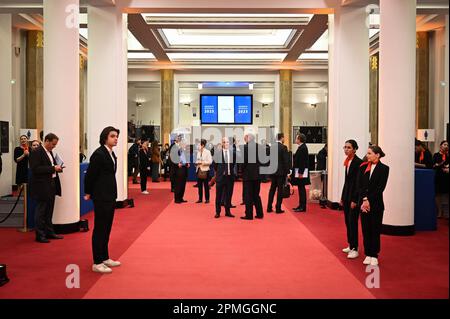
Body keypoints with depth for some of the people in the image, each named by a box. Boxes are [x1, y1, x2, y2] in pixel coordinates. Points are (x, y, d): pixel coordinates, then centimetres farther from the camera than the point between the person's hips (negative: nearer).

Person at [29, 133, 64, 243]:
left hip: (51, 186, 9)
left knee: (49, 211, 16)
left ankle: (49, 232, 25)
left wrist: (57, 168, 3)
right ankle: (40, 235, 8)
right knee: (41, 211, 0)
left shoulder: (50, 152, 13)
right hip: (42, 187, -9)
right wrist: (53, 168, -22)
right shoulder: (36, 152, -13)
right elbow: (35, 169, -21)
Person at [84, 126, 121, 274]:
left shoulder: (111, 154, 10)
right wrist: (88, 193, -3)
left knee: (107, 228, 15)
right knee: (100, 228, -2)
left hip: (110, 195, 9)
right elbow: (90, 175, -13)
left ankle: (105, 258, 26)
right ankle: (97, 263, 6)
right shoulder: (98, 154, -16)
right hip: (101, 197, -9)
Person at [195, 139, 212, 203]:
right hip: (199, 170, 5)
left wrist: (203, 163, -19)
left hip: (205, 170, -5)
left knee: (206, 185, 0)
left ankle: (207, 199, 8)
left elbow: (210, 161, -10)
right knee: (199, 185, 8)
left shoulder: (207, 152, -6)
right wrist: (196, 163, -1)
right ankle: (200, 199, 16)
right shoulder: (198, 152, 10)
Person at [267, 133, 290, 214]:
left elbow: (269, 159, 10)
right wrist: (287, 172, -6)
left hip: (272, 171, 6)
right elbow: (286, 161, -13)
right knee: (280, 189, 1)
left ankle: (269, 207, 15)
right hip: (281, 171, -5)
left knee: (272, 188, 14)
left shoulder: (271, 147, 5)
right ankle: (278, 208, 3)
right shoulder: (283, 147, -11)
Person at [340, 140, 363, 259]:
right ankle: (350, 245, 23)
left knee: (352, 221, -4)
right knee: (347, 221, 12)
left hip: (354, 196, -8)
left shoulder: (358, 162, -14)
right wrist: (342, 197, 15)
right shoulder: (347, 162, 10)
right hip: (347, 195, 8)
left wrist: (354, 200, -17)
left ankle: (354, 249, 3)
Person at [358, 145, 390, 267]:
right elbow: (359, 185, 1)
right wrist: (364, 200, -11)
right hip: (363, 203, 3)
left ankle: (374, 255, 13)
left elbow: (380, 188, -9)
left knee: (375, 230, 4)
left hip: (376, 204, -3)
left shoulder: (384, 168, -4)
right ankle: (368, 254, 18)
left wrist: (369, 200, -12)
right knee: (365, 229, 8)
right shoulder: (363, 167, 5)